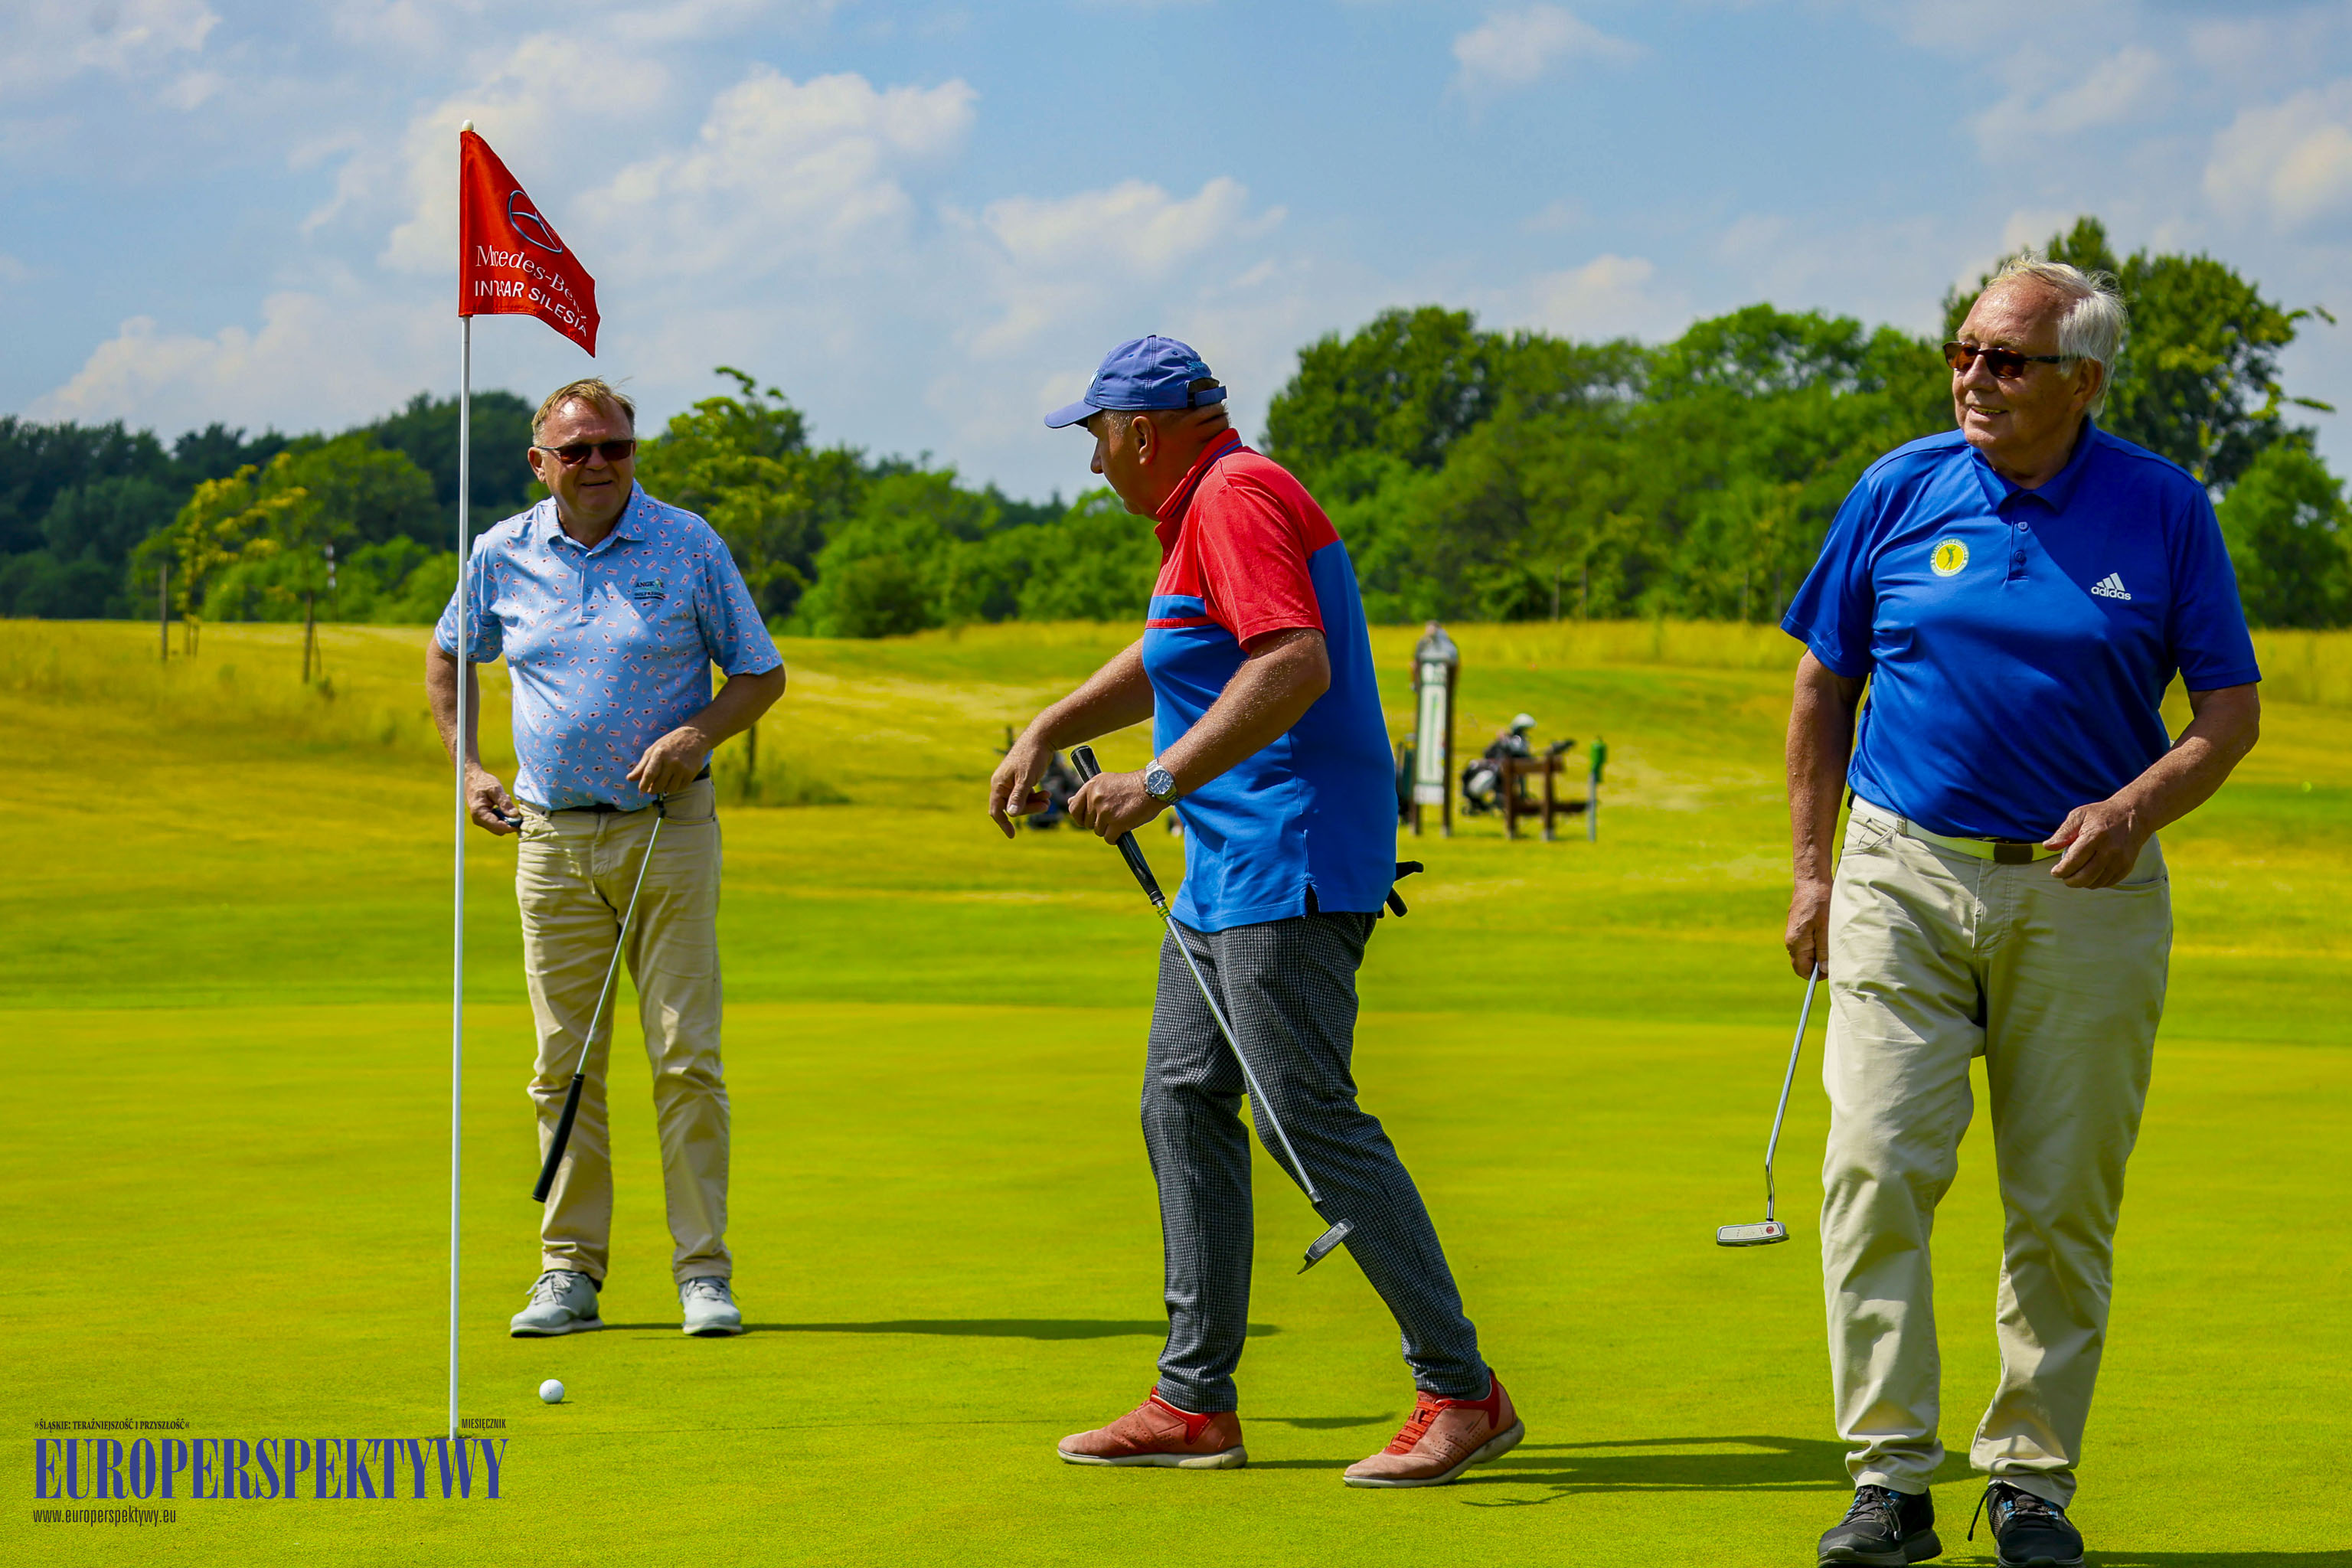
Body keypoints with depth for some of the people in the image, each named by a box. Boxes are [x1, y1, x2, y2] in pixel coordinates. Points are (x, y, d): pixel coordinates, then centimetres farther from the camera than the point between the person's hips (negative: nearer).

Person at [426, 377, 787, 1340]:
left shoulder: (689, 545, -1)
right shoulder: (501, 556, 5)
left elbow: (760, 672, 5)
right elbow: (448, 659, 23)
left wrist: (699, 734, -13)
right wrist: (467, 769, 11)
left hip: (669, 829, -2)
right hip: (551, 837, 2)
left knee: (687, 1058, -5)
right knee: (565, 1064, 3)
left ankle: (704, 1271, -1)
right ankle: (570, 1271, 9)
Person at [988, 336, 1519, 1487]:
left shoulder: (1237, 497, -14)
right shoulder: (1203, 510, 19)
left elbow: (1295, 666, -28)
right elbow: (1164, 660, 35)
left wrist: (1162, 783, -29)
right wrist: (1046, 733, 29)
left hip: (1287, 868, -11)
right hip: (1226, 869, 11)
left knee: (1310, 1116, -12)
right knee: (1183, 1102, 11)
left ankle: (1462, 1391, -9)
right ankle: (1196, 1402, 15)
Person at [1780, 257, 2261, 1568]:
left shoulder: (2166, 511, 0)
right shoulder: (1900, 492, 3)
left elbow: (2233, 710, 3)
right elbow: (1825, 683, 12)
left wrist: (2135, 807, -15)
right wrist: (1814, 867, 7)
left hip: (2086, 895, 0)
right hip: (1906, 879, 1)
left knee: (2065, 1204, 3)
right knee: (1877, 1170, -12)